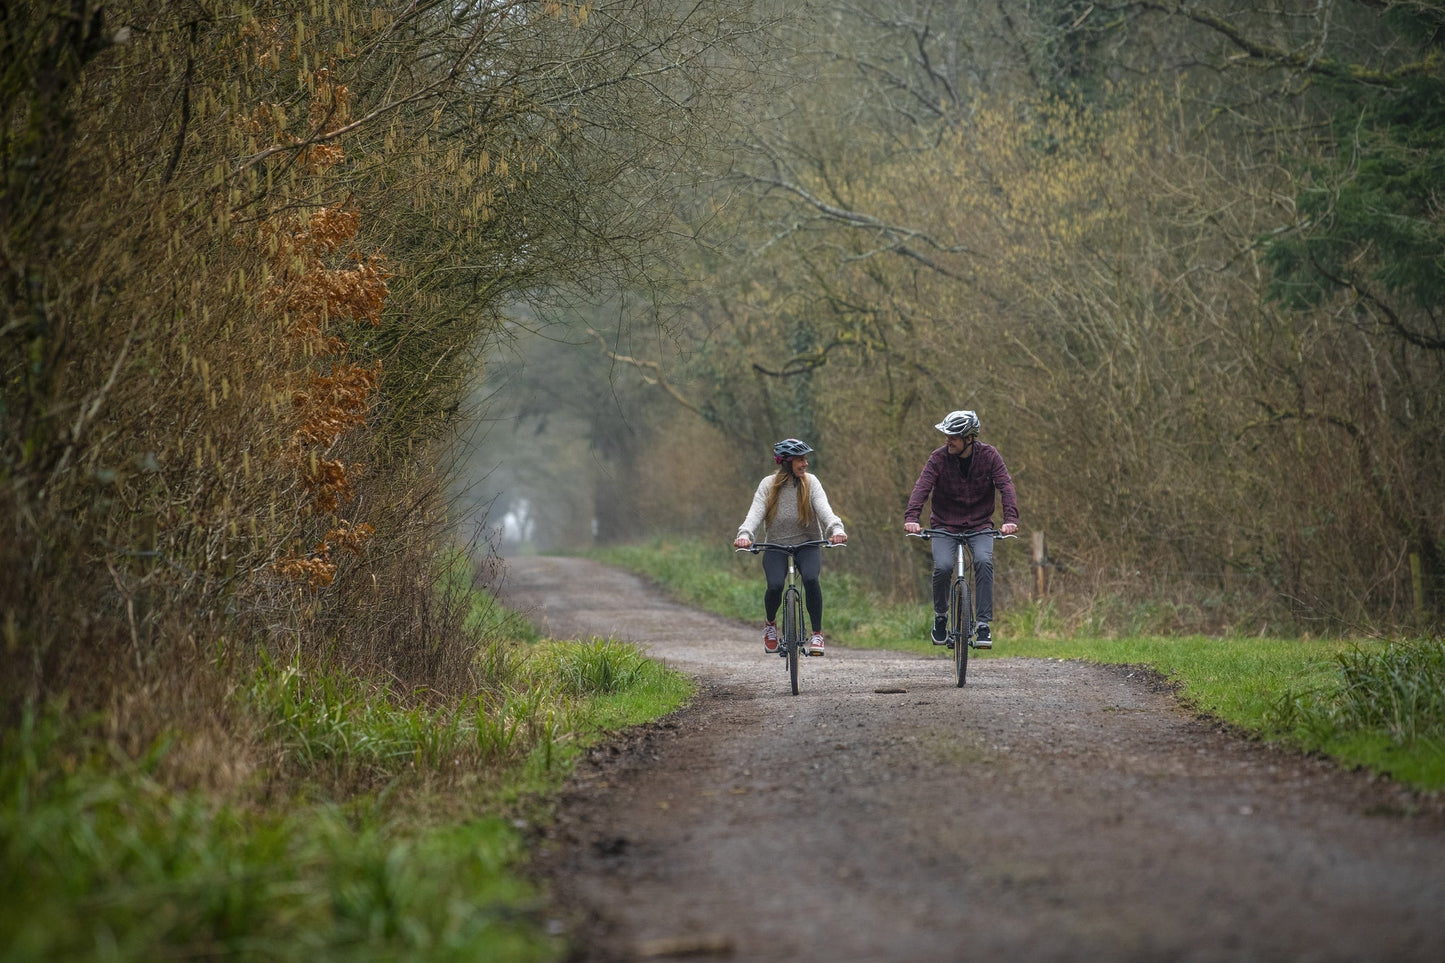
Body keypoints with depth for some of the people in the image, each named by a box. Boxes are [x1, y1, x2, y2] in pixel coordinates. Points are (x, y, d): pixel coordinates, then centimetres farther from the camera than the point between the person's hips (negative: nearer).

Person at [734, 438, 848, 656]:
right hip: (776, 546, 0)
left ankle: (817, 634, -14)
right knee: (775, 586, -25)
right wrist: (744, 535, -36)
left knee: (810, 579, -30)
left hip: (807, 544, 0)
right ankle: (770, 624, 9)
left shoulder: (810, 483, -3)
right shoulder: (768, 485, -4)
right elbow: (756, 512, -16)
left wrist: (836, 529, -38)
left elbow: (823, 509, -17)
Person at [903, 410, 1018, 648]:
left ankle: (983, 624, -20)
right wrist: (911, 518, -39)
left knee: (984, 562, -27)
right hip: (944, 525, 0)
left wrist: (1010, 519, -35)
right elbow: (922, 487, -23)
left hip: (979, 525, 0)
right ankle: (940, 617, 4)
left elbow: (1005, 486, -19)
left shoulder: (989, 456, -9)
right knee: (943, 567, -24)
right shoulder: (939, 457, -11)